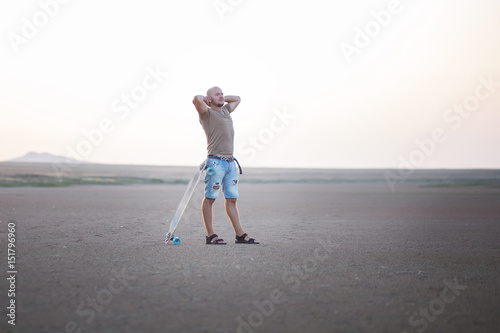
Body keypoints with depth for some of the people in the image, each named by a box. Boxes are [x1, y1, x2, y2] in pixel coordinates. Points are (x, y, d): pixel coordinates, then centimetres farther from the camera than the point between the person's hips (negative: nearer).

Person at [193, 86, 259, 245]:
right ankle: (210, 235, 2)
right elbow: (197, 99, -21)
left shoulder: (226, 110, 20)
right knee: (209, 198, -3)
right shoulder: (207, 113, -2)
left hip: (231, 162, 8)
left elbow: (237, 99, 37)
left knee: (232, 199, 8)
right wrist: (206, 99, 0)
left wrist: (221, 99, 22)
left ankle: (240, 235, 8)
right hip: (216, 162, -8)